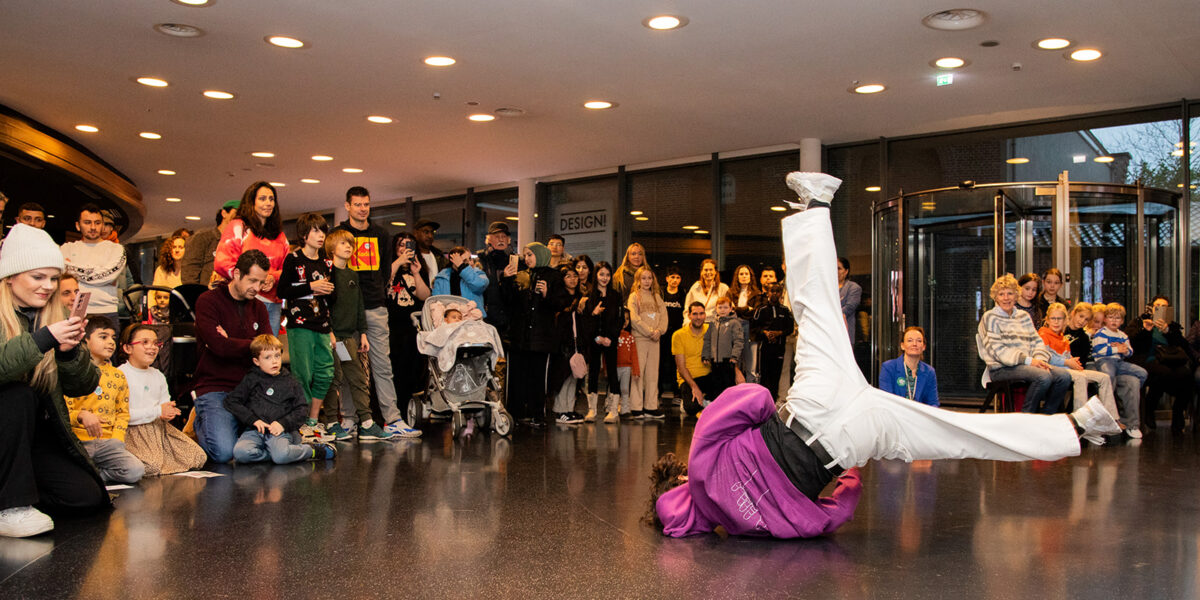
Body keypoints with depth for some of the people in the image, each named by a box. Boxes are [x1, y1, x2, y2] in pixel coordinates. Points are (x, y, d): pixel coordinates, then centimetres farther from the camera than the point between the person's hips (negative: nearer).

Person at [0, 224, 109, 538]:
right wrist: (43, 339, -34)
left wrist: (69, 352, -16)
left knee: (89, 498, -11)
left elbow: (83, 386, 2)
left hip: (36, 433, 5)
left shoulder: (53, 317, 6)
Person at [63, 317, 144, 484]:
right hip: (78, 440, -4)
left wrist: (116, 440, 0)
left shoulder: (118, 376, 17)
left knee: (136, 471, -22)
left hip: (107, 441, 4)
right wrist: (81, 416, -23)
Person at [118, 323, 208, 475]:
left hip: (160, 428, 7)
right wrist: (157, 411, -15)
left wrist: (168, 414, -8)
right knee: (152, 467, -31)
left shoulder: (158, 376, 18)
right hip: (134, 431, -6)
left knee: (199, 457, -8)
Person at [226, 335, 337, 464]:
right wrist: (253, 420, -6)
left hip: (280, 431, -1)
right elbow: (231, 401, 6)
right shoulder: (251, 380, 12)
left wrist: (283, 423, -10)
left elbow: (302, 409, 9)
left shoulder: (290, 383, 14)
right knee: (240, 452, -32)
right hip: (255, 430, 1)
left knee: (281, 456, -34)